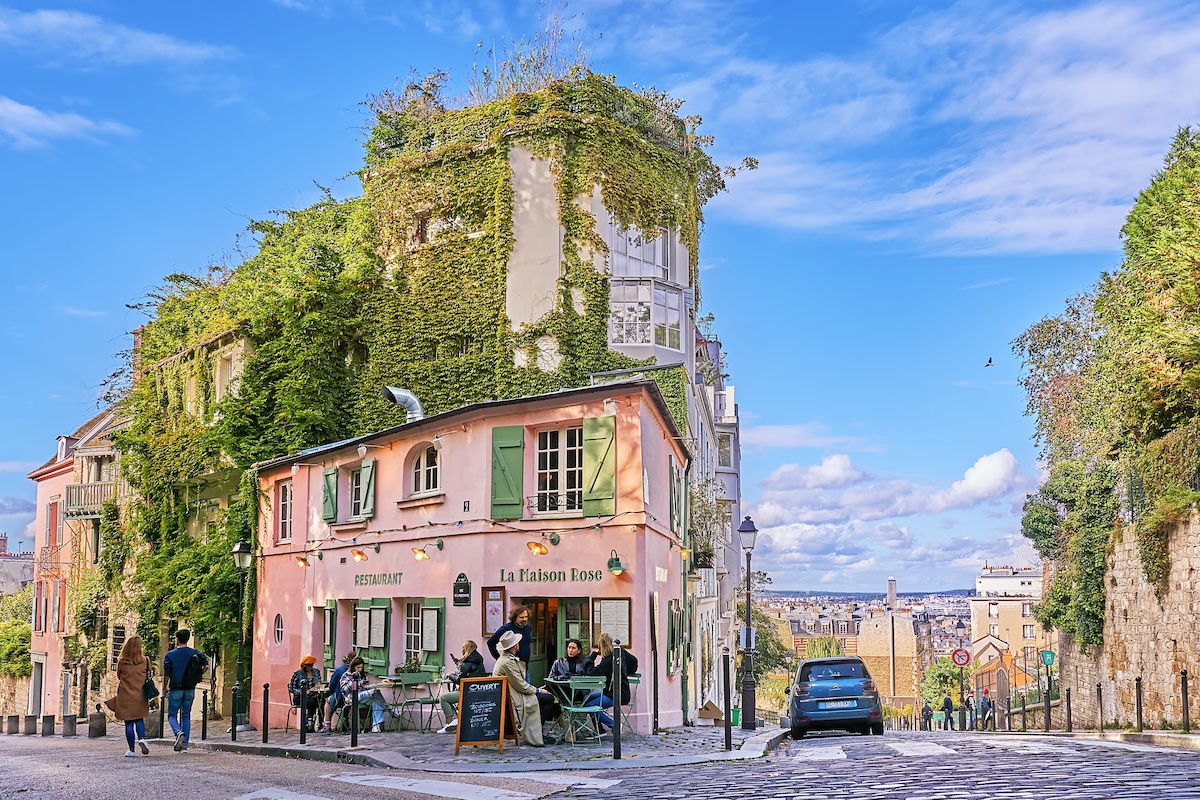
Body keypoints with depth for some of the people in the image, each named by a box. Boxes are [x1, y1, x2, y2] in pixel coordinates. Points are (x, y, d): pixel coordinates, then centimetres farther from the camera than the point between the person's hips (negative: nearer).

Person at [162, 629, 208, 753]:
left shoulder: (170, 655, -5)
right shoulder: (196, 653, 2)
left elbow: (166, 675, -6)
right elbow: (206, 665, -7)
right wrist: (197, 677, 9)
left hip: (176, 690, -3)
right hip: (190, 690, 3)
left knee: (172, 715, 9)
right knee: (186, 716, 11)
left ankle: (178, 732, -20)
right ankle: (184, 745, 8)